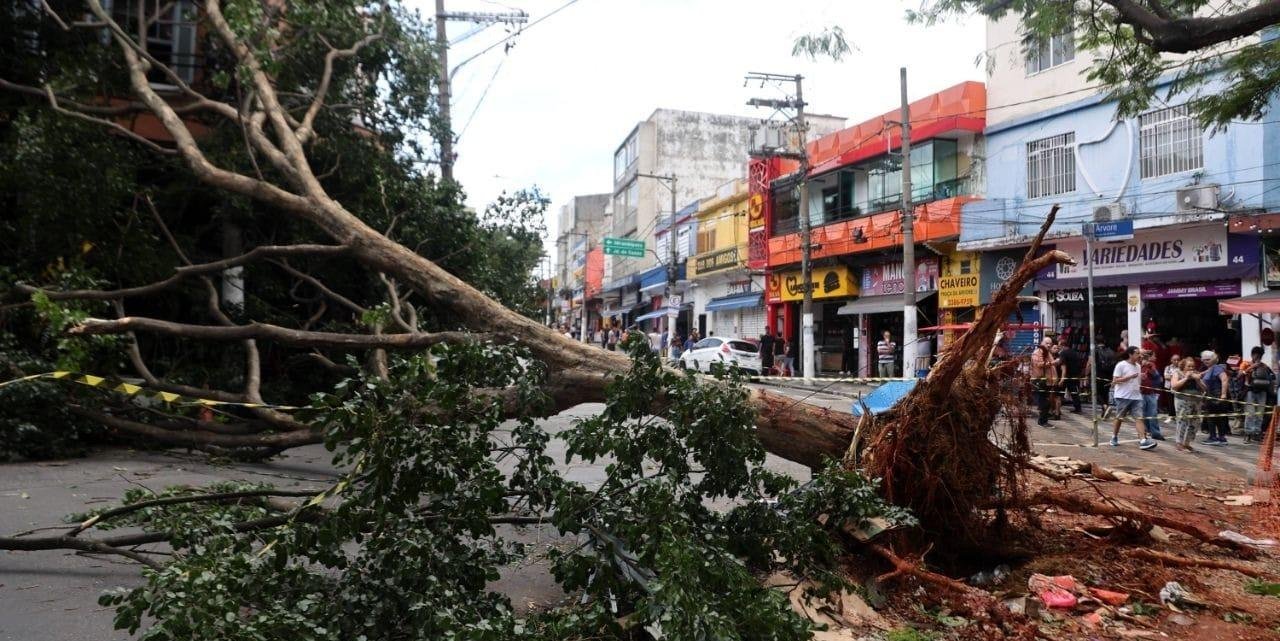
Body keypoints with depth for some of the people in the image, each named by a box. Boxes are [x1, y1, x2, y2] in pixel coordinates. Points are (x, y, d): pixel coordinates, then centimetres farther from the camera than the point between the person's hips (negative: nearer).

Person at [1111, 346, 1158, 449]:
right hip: (1123, 397, -5)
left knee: (1139, 418, -7)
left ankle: (1143, 441, -15)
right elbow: (1115, 380, -13)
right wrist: (1130, 377, -19)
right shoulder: (1121, 365, -8)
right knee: (1119, 418, 7)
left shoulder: (1138, 366, 13)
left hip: (1136, 397, 5)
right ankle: (1114, 438, 22)